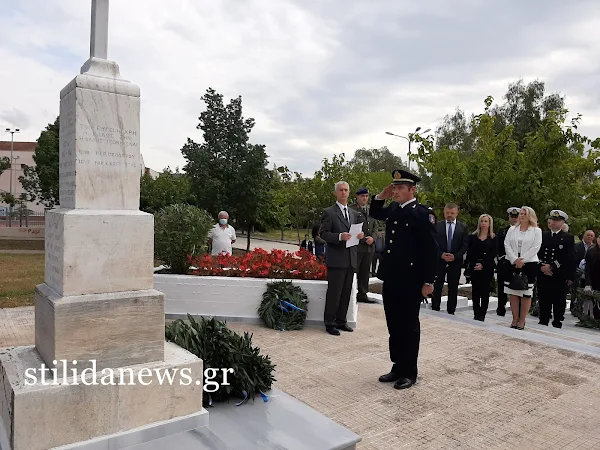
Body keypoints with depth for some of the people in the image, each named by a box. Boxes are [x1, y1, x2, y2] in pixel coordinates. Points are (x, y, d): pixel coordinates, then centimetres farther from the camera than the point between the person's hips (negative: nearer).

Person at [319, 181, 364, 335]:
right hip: (336, 259, -6)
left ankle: (341, 321, 22)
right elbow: (323, 233, -9)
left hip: (351, 259, 6)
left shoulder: (353, 214, 17)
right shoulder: (329, 212, -3)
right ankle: (329, 323, 8)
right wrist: (339, 236, -23)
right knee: (334, 292, -3)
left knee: (346, 292, 11)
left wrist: (360, 235, 1)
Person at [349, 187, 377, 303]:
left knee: (365, 272, 12)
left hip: (369, 247, 7)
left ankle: (362, 294, 20)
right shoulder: (352, 210, -6)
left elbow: (375, 227, 18)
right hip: (356, 246, -6)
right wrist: (363, 239, -13)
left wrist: (372, 237, -2)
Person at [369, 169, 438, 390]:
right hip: (391, 279, 7)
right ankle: (398, 367, 28)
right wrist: (380, 197, 9)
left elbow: (431, 249, -14)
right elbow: (374, 213, 29)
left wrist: (428, 281, -15)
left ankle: (409, 373, 19)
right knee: (394, 326, 14)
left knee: (409, 327, 5)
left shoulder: (423, 213, -12)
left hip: (410, 281, -7)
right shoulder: (393, 209, 9)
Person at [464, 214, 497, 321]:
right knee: (475, 292, 2)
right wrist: (467, 268, -3)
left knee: (485, 292, 1)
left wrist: (483, 264, -12)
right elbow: (469, 253, 5)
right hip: (474, 268, 1)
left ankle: (482, 316, 6)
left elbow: (493, 254, -2)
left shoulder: (493, 238, 4)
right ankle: (476, 315, 8)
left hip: (487, 268, -1)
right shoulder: (472, 237, 8)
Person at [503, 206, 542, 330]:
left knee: (526, 294, -1)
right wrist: (514, 260, -11)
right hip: (512, 264, 3)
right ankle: (515, 319, 11)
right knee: (513, 293, 4)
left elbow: (535, 248, -7)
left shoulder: (536, 231, 3)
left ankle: (522, 321, 5)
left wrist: (522, 260, -14)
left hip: (529, 264, -3)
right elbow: (507, 245, 3)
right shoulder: (512, 229, 12)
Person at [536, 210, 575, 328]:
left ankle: (557, 323, 10)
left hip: (559, 277, -2)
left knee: (559, 302, 2)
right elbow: (537, 254, 8)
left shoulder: (568, 238, 4)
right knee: (544, 301, 7)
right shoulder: (542, 236, 13)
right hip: (543, 275, 3)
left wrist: (551, 266, -13)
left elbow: (569, 258, -5)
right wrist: (541, 266, -10)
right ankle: (543, 322, 16)